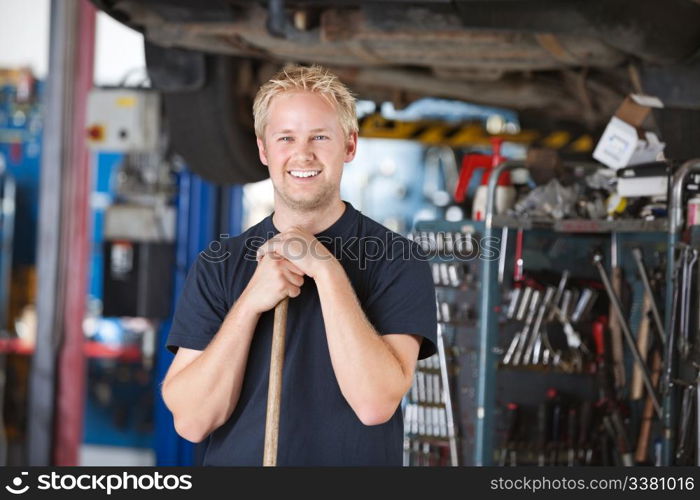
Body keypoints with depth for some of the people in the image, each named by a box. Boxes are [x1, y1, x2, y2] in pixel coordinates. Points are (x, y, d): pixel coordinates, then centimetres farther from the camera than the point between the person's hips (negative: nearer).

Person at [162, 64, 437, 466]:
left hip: (355, 463, -1)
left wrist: (325, 268, -16)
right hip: (235, 461, 1)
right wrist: (250, 303, -14)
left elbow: (375, 404, -16)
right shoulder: (218, 266, 3)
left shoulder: (398, 261, -3)